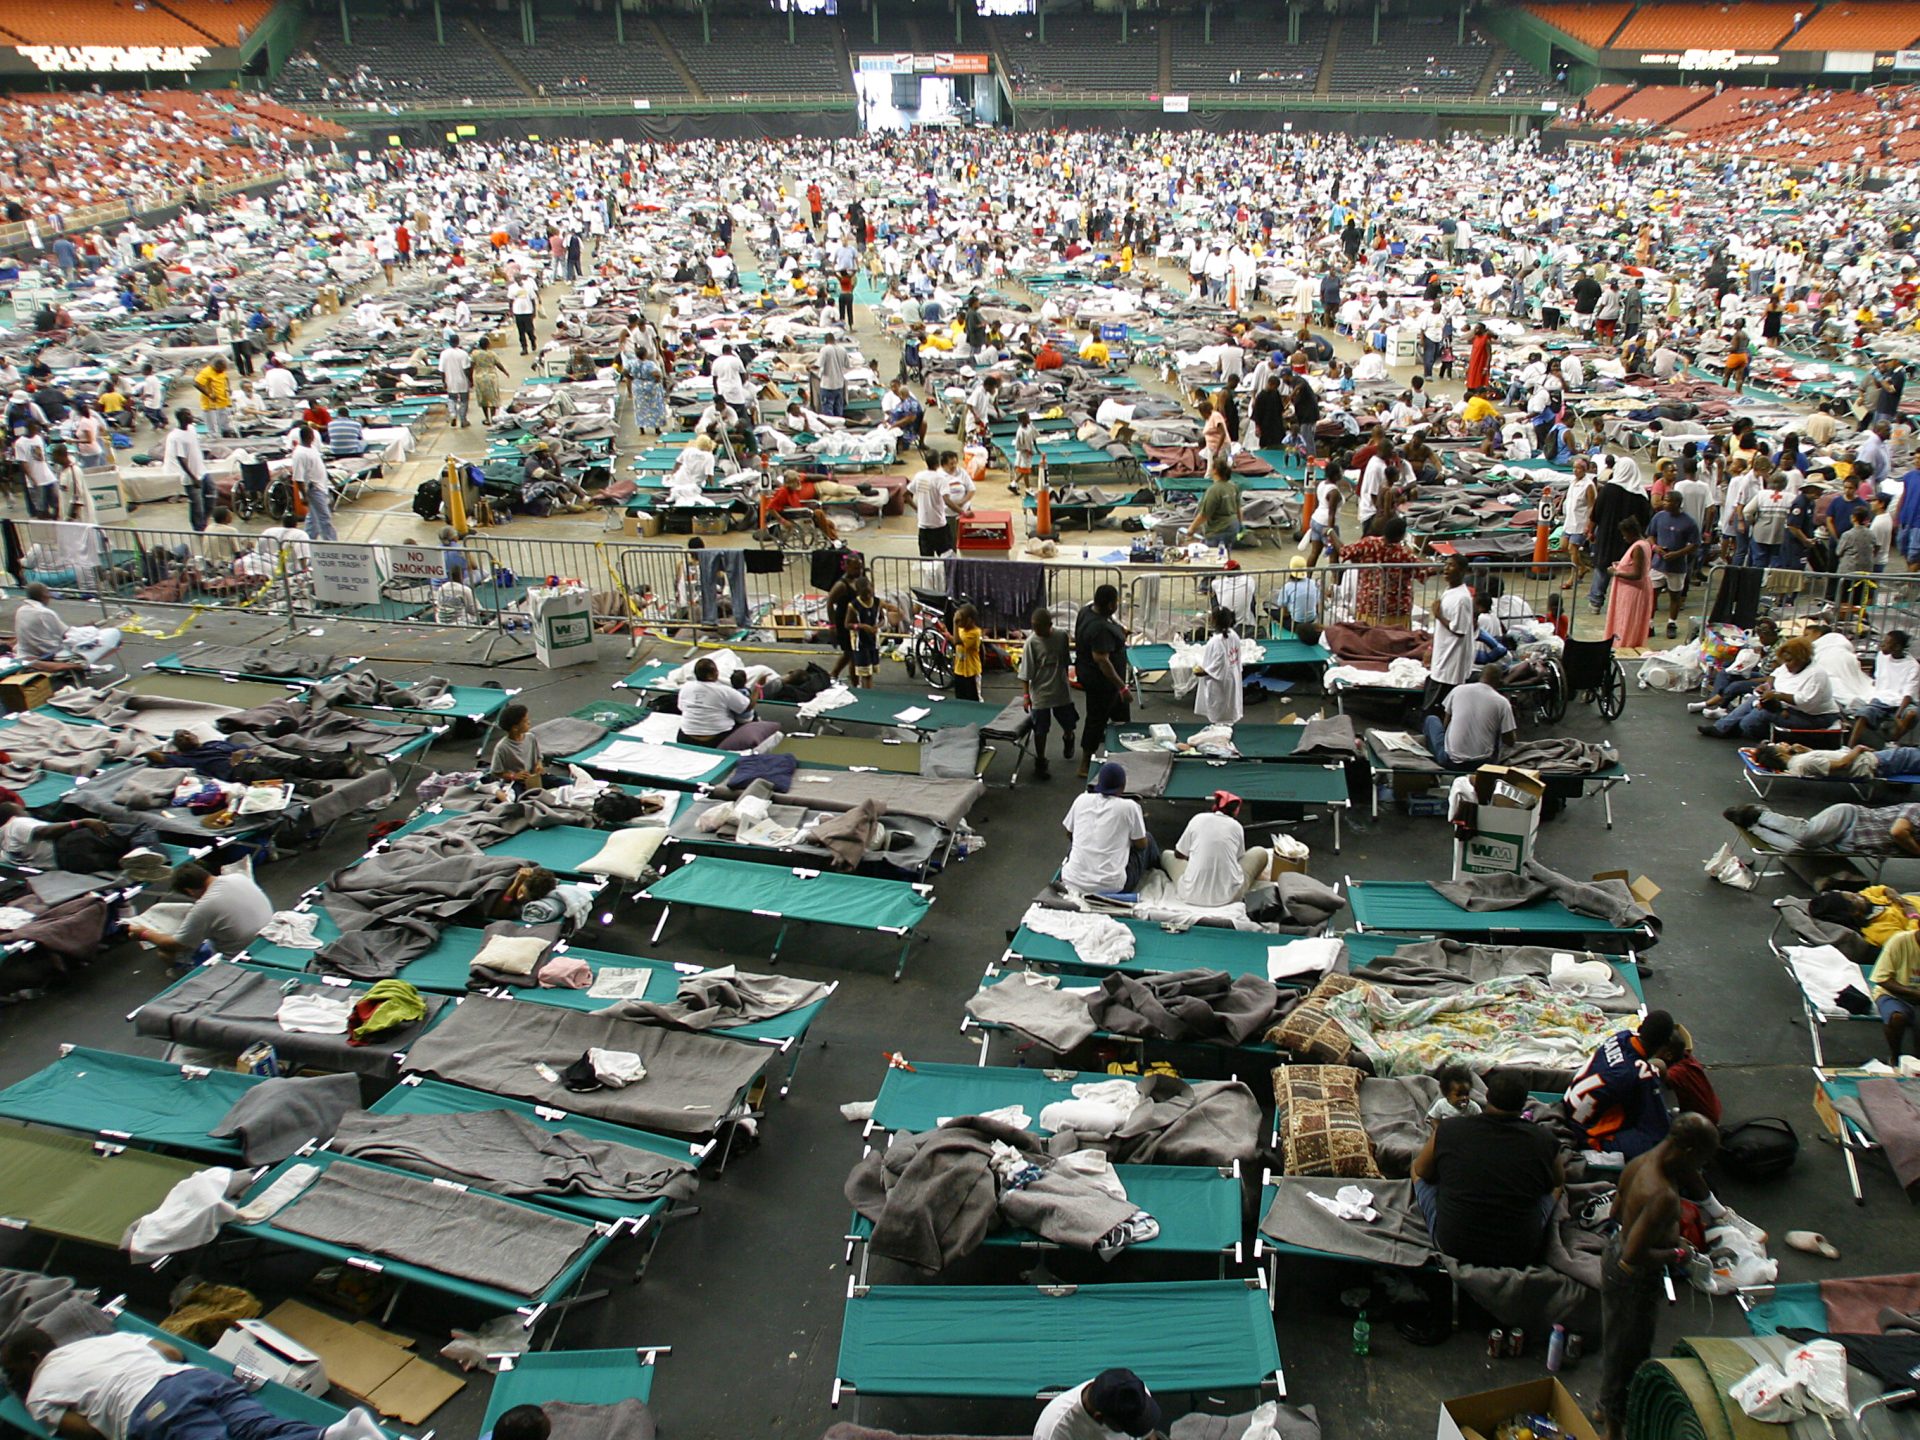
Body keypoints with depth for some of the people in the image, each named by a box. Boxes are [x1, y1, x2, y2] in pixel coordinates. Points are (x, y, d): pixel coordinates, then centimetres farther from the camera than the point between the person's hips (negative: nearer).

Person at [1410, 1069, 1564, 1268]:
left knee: (1417, 1170, 21)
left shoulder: (1448, 1130, -13)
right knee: (1557, 1185, 23)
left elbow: (1421, 1170, 6)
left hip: (1451, 1248, -1)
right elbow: (1559, 1180, 10)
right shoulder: (1544, 1141, -12)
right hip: (1520, 1256, 1)